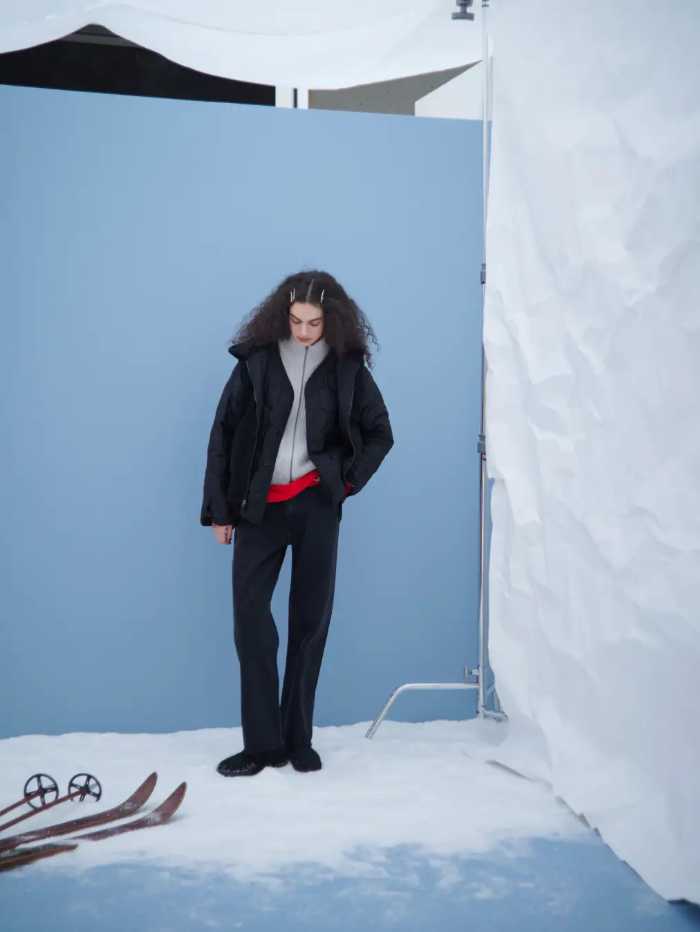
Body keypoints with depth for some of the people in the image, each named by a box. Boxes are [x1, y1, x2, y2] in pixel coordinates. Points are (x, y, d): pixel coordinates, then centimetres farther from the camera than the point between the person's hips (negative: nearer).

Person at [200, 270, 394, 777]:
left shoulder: (347, 368, 2)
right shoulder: (256, 361, 0)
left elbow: (380, 435, 13)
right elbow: (223, 435, 3)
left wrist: (347, 480, 2)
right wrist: (219, 509, 2)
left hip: (316, 506, 0)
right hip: (259, 506, 0)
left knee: (311, 619, 4)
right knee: (251, 615, -6)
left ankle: (298, 740, 16)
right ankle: (263, 744, 3)